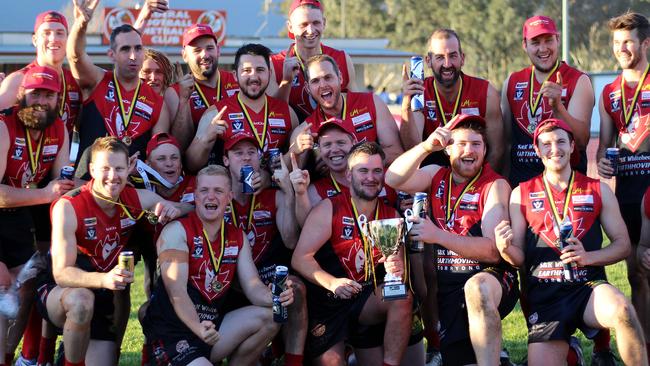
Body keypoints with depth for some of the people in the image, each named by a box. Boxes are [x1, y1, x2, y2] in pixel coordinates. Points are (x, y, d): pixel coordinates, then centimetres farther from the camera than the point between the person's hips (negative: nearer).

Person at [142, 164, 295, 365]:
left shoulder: (238, 237, 11)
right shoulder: (177, 231, -8)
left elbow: (253, 286, 1)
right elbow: (177, 292, -19)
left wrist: (275, 297, -23)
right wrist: (198, 328, -37)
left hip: (212, 325, 7)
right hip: (172, 334, -7)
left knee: (270, 316, -12)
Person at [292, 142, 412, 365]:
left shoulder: (391, 216, 2)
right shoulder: (329, 209, -10)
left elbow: (398, 262, 4)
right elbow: (300, 257, -17)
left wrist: (397, 269, -23)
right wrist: (332, 283, -34)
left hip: (366, 300, 3)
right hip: (325, 301, -3)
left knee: (403, 298, -24)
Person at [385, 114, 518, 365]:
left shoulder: (495, 185, -3)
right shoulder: (436, 177, 10)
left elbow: (493, 250, -13)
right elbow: (393, 180, -9)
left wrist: (438, 235, -23)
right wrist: (426, 147, -24)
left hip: (489, 280, -4)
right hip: (445, 286, 4)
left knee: (477, 288, -38)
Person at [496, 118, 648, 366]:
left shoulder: (598, 191, 8)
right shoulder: (521, 194, 8)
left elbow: (623, 244, 8)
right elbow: (518, 258, 9)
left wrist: (588, 257, -10)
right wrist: (506, 249, -15)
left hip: (588, 287, -1)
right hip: (544, 296, 1)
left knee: (622, 311, -35)